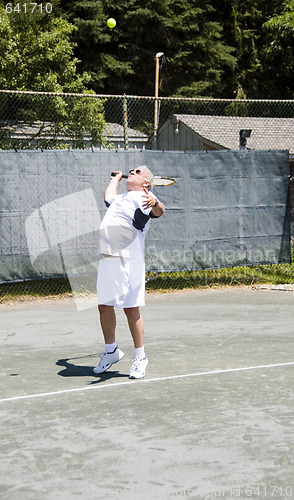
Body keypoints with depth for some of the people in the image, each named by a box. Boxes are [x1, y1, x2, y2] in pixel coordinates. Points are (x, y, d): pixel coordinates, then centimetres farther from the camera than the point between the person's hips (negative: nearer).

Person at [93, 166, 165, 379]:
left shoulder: (144, 198, 0)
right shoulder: (120, 199, 26)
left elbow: (159, 211, -22)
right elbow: (108, 197, 50)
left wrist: (154, 203, -45)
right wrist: (117, 177, 63)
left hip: (128, 261, -8)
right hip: (106, 259, 8)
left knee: (131, 310, -5)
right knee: (104, 307, 11)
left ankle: (140, 357, 6)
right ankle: (111, 351, 27)